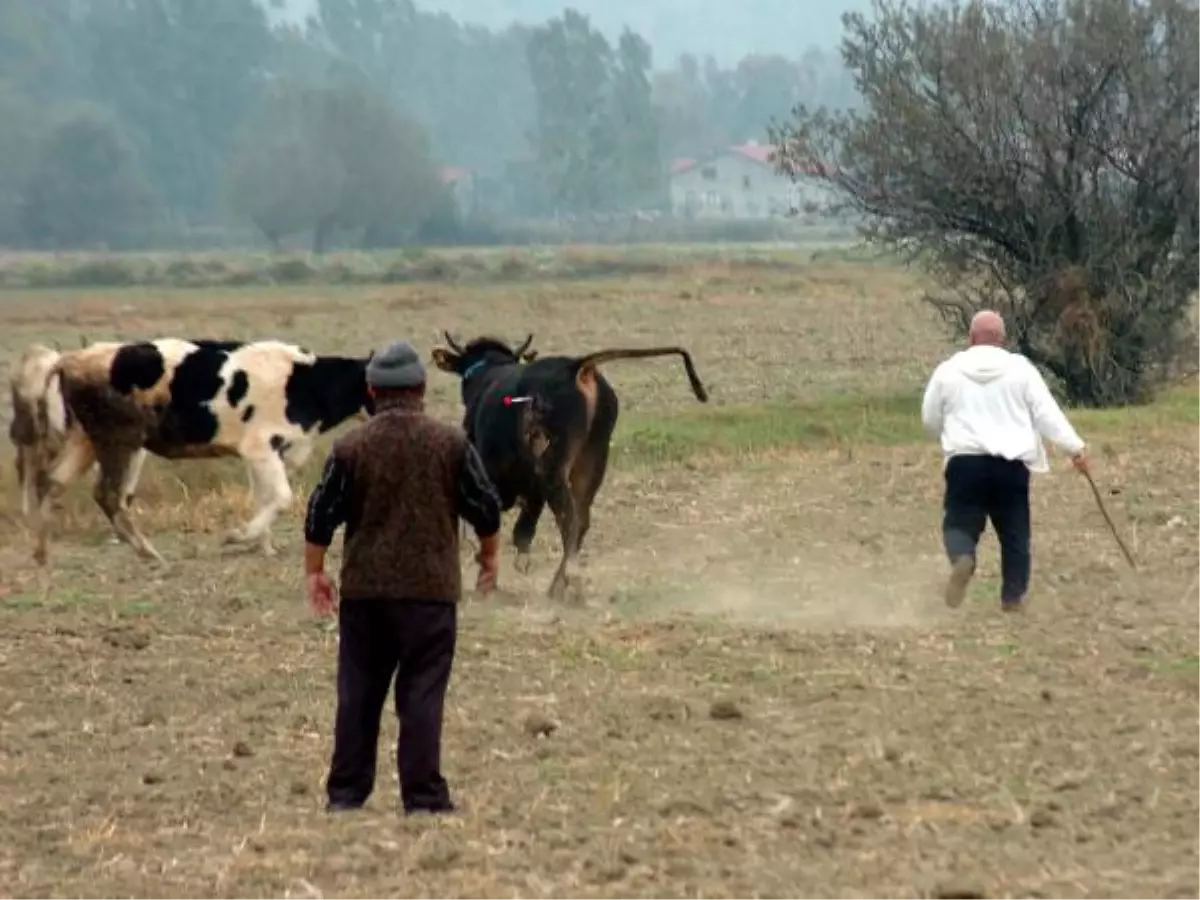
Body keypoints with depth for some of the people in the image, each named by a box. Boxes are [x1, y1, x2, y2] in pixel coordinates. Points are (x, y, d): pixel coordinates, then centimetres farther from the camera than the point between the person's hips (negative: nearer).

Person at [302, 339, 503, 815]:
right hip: (430, 588, -1)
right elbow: (485, 507, 3)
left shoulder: (350, 446, -1)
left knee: (358, 693, 10)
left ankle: (346, 792, 13)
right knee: (422, 694, 0)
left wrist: (314, 572, 14)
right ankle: (423, 796, -3)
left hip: (363, 586, 2)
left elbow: (321, 516, 2)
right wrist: (489, 557, 20)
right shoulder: (450, 442, -3)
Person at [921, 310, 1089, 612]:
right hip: (1011, 463, 1)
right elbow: (1047, 413, -2)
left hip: (965, 461, -1)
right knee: (1014, 531, 14)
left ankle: (962, 559, -25)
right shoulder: (1020, 369, 2)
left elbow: (930, 420, 14)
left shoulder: (948, 371, 4)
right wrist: (1074, 448, 2)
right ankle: (1013, 596, 12)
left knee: (960, 522, 8)